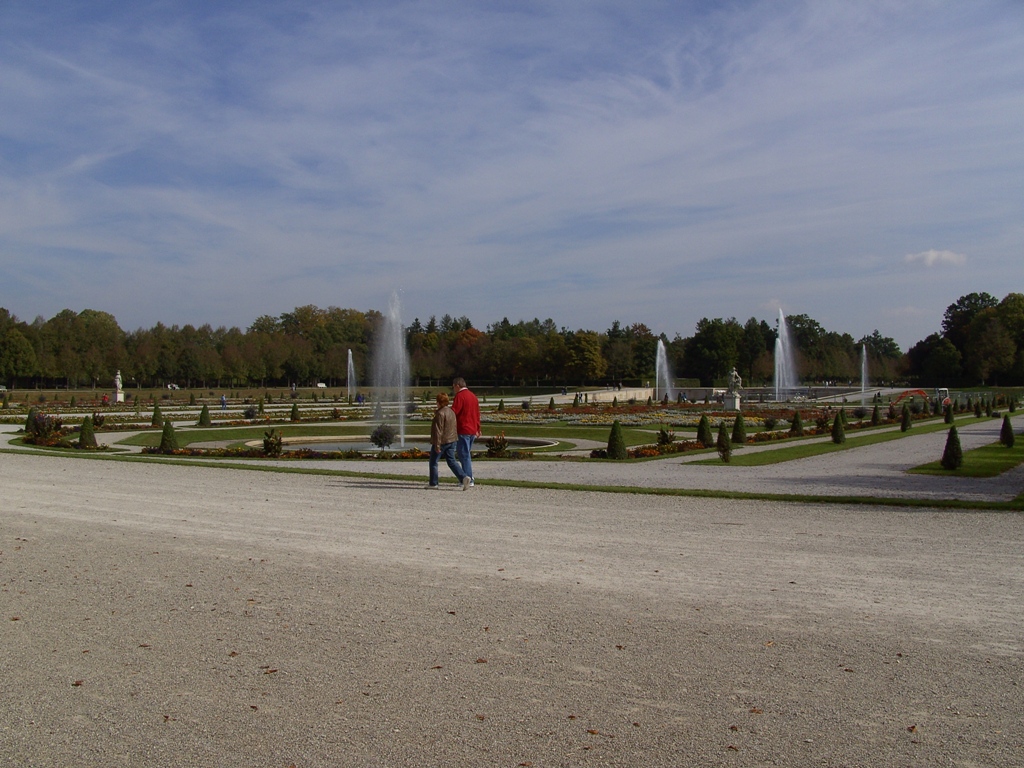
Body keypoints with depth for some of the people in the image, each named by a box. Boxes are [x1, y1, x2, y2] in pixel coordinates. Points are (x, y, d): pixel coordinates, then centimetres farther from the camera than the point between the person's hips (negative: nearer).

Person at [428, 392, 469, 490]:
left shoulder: (440, 413, -18)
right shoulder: (451, 411, 10)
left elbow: (438, 430, -20)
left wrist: (437, 445, -19)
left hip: (442, 441, -8)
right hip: (452, 440, 8)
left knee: (433, 462, 7)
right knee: (451, 461, 8)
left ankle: (433, 483, 13)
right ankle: (464, 477, -10)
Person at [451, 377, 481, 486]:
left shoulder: (460, 396, -10)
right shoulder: (473, 396, 16)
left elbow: (453, 412, -16)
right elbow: (477, 414, 20)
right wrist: (477, 429, 25)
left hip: (463, 430, -9)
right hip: (472, 430, 9)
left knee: (464, 455, -4)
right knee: (467, 454, 15)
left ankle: (468, 479, -4)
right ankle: (469, 478, 15)